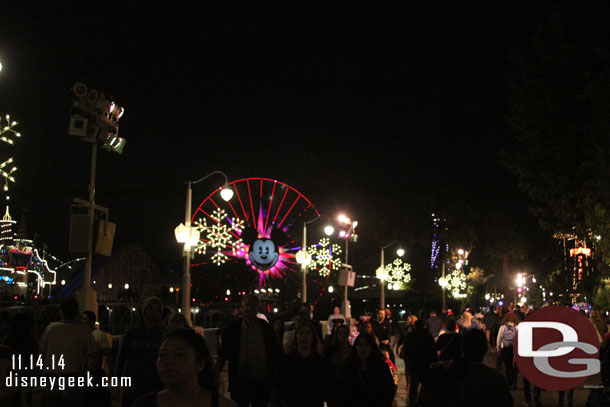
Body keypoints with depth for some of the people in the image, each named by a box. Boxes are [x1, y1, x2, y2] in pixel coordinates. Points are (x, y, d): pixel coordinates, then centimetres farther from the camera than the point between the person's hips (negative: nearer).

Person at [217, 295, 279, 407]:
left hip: (262, 382, 1)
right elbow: (223, 355, 5)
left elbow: (275, 354, 10)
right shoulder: (232, 328, 0)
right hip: (239, 382, -1)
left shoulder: (266, 328, 2)